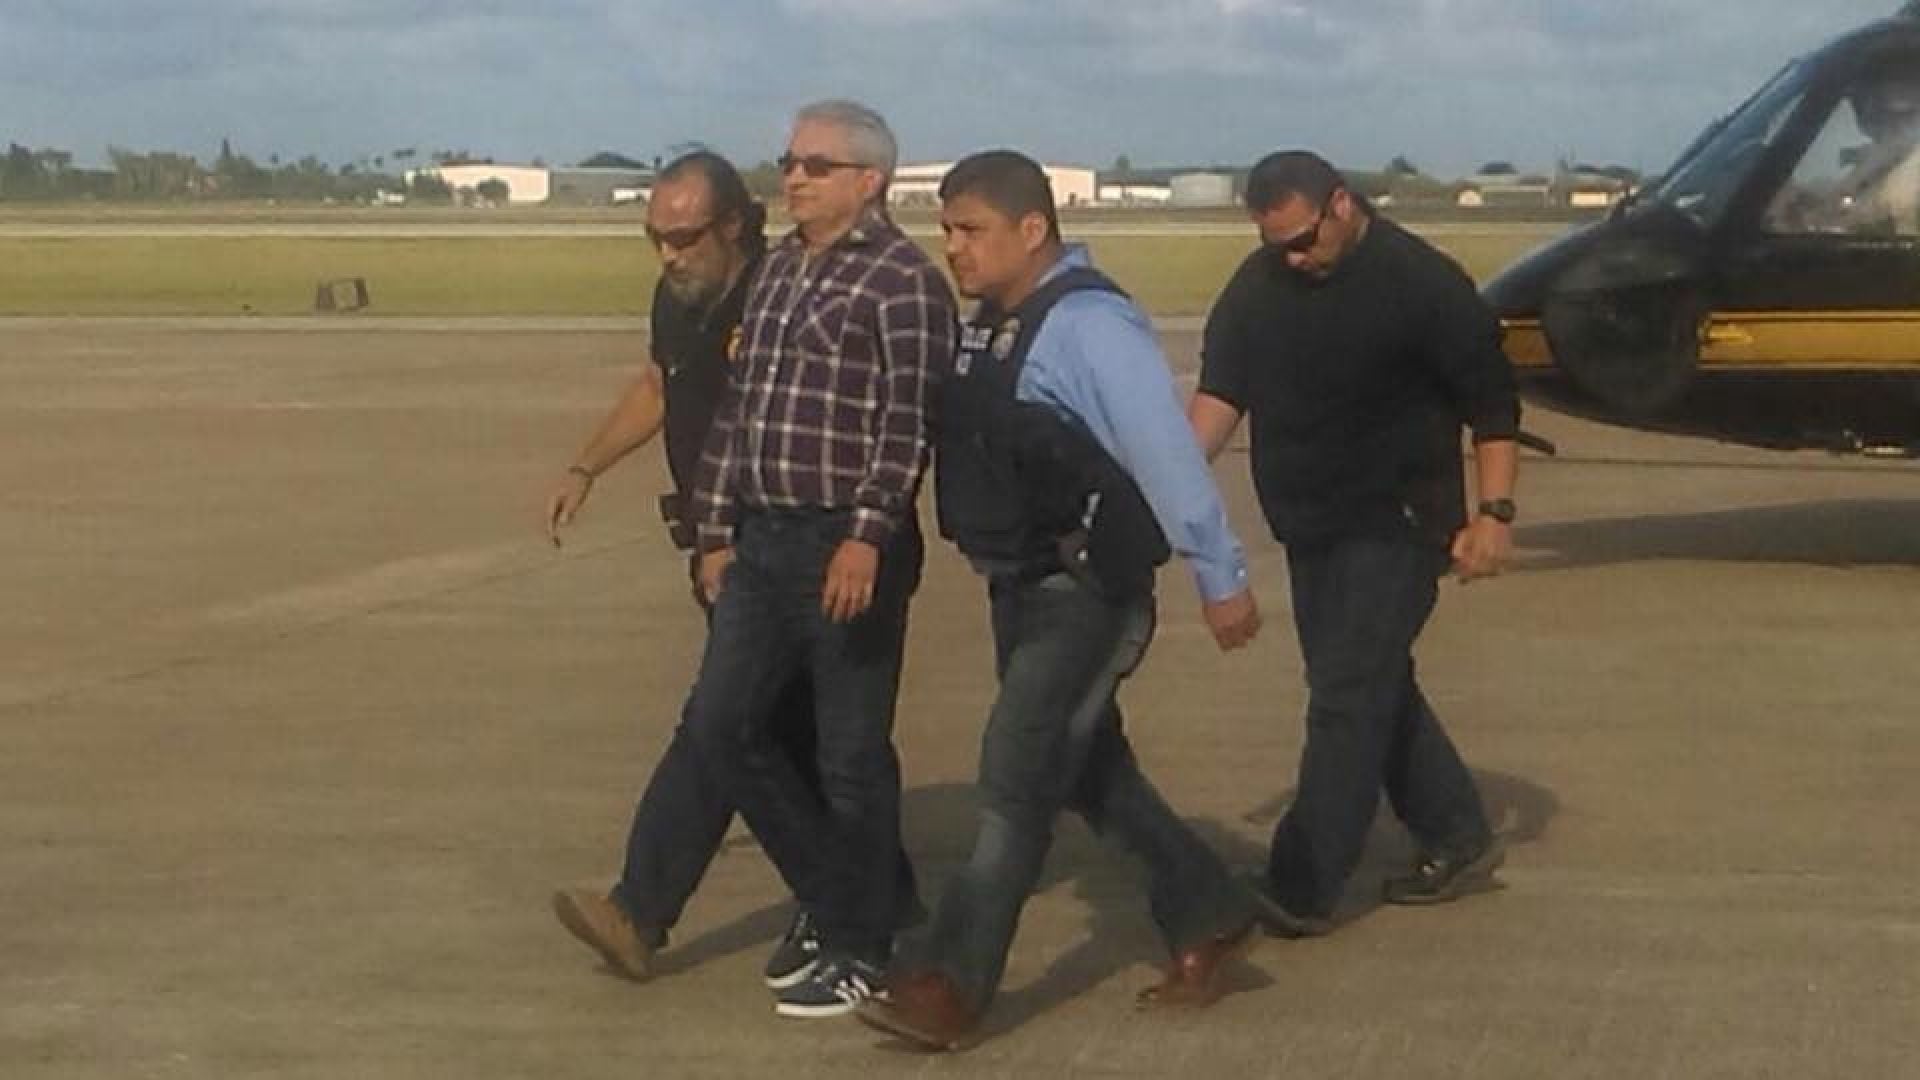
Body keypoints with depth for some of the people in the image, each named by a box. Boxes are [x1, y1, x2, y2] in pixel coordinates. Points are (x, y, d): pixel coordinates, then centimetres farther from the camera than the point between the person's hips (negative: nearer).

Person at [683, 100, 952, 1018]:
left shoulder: (902, 279, -9)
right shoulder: (777, 271, 16)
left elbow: (909, 420, -17)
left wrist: (868, 535, -24)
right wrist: (718, 530, 17)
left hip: (850, 547, -8)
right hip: (763, 539, 8)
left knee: (851, 754, 0)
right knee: (719, 724, 6)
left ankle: (862, 950, 14)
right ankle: (841, 899, 21)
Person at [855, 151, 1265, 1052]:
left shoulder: (1089, 326, -19)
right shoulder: (988, 328, 9)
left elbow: (1167, 454, -19)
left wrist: (1220, 576, -17)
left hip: (1088, 593, -9)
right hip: (1020, 588, 9)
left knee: (1016, 780, -9)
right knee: (1093, 775, 17)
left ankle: (953, 987, -7)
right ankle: (1208, 919, 32)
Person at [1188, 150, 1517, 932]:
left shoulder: (1422, 283, -13)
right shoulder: (1256, 287, 4)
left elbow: (1492, 402, -9)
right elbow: (1220, 394, 3)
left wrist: (1495, 510, -15)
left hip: (1396, 524, -7)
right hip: (1311, 528, 7)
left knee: (1347, 698, -11)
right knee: (1375, 692, 14)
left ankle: (1300, 890, -12)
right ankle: (1458, 840, 28)